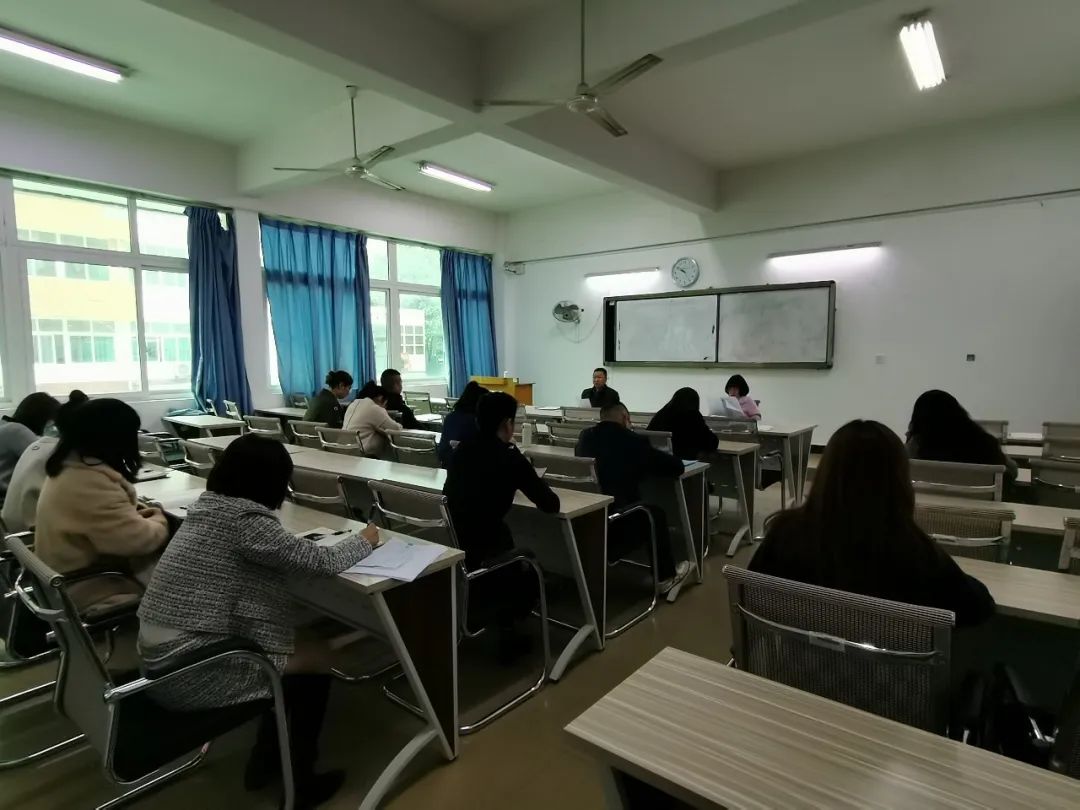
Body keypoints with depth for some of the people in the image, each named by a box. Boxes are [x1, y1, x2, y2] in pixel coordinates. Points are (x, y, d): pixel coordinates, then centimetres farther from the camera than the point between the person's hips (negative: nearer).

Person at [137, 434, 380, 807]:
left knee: (296, 645, 18)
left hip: (161, 657, 9)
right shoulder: (244, 519, -22)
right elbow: (322, 562, -17)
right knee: (319, 655, 5)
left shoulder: (207, 505, 4)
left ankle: (265, 761, 31)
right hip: (188, 672, -9)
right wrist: (364, 539, 1)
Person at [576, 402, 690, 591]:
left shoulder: (585, 437, 5)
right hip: (614, 526, -5)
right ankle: (666, 577, 36)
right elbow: (677, 467, -2)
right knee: (656, 513, 23)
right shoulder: (632, 441, -8)